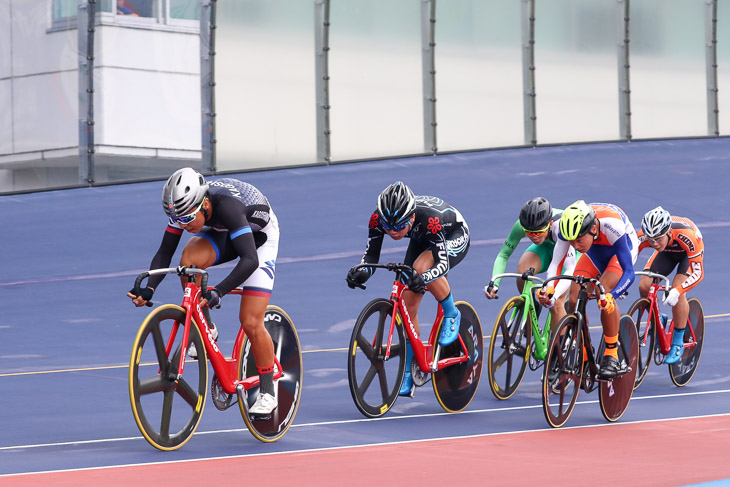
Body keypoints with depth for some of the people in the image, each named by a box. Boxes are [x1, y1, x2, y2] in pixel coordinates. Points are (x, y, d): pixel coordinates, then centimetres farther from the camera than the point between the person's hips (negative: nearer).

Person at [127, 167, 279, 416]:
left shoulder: (227, 207, -42)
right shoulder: (184, 208, -25)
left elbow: (250, 259, -49)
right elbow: (165, 252, -17)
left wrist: (218, 291, -59)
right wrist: (149, 288, -32)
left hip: (258, 236, -5)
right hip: (221, 233, 5)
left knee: (251, 322, -14)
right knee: (189, 261, -29)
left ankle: (267, 391, 5)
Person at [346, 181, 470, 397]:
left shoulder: (429, 218, -42)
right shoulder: (378, 219, -29)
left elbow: (443, 262, -41)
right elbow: (371, 255, -22)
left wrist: (423, 278, -61)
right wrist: (361, 273, -44)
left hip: (454, 236, -5)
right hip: (422, 240, 5)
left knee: (421, 267, -37)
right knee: (408, 306, -5)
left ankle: (451, 315, -10)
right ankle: (408, 375, 6)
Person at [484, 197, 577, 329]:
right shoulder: (522, 225, -31)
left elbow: (570, 269, -44)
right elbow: (503, 255, -22)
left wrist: (554, 295, -59)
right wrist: (494, 283, -38)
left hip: (571, 251, -3)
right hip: (546, 247, 3)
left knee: (556, 305, -18)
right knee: (522, 270, -29)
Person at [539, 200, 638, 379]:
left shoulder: (611, 225, -42)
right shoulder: (568, 226, -31)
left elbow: (629, 272, -42)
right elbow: (556, 262, -25)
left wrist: (609, 296, -57)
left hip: (624, 246, -4)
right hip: (595, 250, 4)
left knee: (603, 292, -29)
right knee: (574, 299, -15)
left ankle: (612, 356, -17)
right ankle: (581, 356, 1)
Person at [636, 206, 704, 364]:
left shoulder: (686, 235, -43)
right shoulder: (644, 236, -34)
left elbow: (698, 273, -41)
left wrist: (677, 291, -55)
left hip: (689, 252, -4)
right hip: (667, 252, 4)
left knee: (677, 292, -26)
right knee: (644, 286, -18)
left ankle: (678, 343, -11)